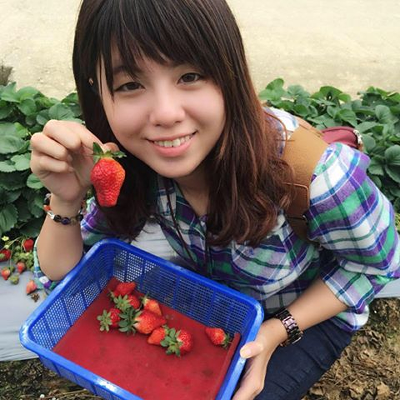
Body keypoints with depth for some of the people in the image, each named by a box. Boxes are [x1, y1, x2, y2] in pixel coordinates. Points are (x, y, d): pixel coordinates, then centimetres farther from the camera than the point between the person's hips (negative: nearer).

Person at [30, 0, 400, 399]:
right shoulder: (133, 168, -24)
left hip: (313, 311, -2)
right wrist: (66, 199, -32)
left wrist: (278, 332, -24)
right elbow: (60, 273, -12)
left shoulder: (312, 172, -38)